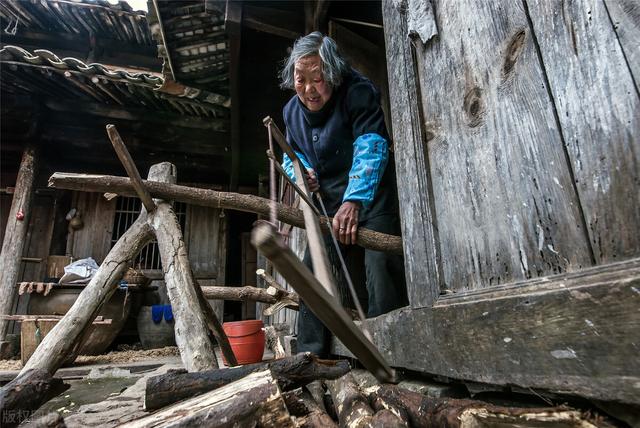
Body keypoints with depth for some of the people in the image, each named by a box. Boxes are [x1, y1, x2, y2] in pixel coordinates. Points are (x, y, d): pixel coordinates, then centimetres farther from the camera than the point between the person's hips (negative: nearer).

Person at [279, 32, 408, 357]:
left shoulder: (358, 92, -14)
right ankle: (309, 354, 18)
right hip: (328, 207, 6)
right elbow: (291, 155, 20)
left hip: (372, 199, -6)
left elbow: (371, 146, -27)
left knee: (379, 267, -21)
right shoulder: (292, 110, 7)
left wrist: (354, 200, -39)